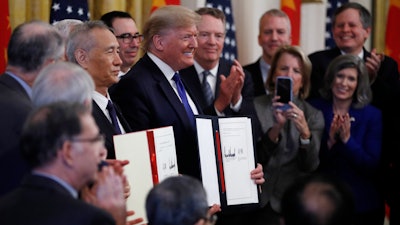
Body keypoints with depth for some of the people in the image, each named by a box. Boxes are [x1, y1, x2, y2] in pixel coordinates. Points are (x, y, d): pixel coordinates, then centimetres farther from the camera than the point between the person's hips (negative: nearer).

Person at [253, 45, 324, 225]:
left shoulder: (314, 115, 4)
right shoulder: (255, 107, -2)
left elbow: (311, 166, -6)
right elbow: (255, 158, -9)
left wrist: (305, 131, -22)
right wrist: (277, 127, -23)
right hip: (260, 203, -1)